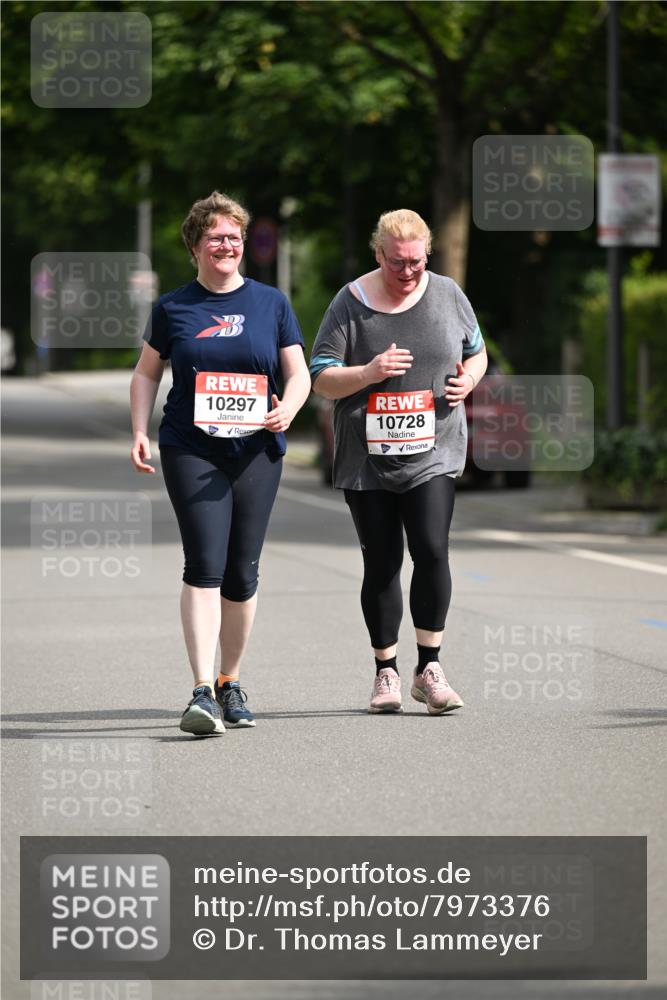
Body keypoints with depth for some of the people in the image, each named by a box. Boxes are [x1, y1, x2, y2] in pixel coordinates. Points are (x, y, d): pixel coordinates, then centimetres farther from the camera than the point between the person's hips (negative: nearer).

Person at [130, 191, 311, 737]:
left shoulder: (271, 303, 8)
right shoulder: (173, 308, 7)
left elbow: (298, 373, 10)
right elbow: (147, 373, 16)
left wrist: (288, 408, -12)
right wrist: (140, 432, 2)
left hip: (257, 450, 2)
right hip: (191, 450, -2)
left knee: (242, 573, 5)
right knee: (205, 564, -15)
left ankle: (230, 682, 23)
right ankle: (202, 692, -20)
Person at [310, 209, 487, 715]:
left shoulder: (447, 294, 6)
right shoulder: (351, 303, -1)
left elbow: (476, 351, 21)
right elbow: (321, 379, -1)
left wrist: (469, 379, -1)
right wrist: (368, 373, -19)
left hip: (433, 451, 0)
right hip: (367, 458, 0)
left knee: (431, 549, -15)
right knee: (381, 564, 2)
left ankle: (429, 669, -6)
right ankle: (386, 673, 15)